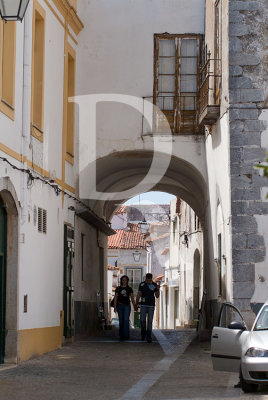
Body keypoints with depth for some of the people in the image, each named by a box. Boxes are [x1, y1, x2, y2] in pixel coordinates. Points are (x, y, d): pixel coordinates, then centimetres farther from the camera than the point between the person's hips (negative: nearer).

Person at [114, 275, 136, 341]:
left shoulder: (129, 289, 6)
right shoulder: (118, 288, 6)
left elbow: (132, 298, 7)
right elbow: (115, 298, 5)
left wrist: (135, 306, -1)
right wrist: (115, 307, -4)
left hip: (127, 306, -1)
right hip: (120, 305, 1)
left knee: (126, 320, -14)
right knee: (121, 321, 3)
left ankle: (126, 336, -15)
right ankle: (121, 336, 12)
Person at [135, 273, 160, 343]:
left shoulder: (154, 285, -1)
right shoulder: (142, 284, -1)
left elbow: (157, 296, -1)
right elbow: (138, 295, 2)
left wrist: (158, 289, -19)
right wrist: (136, 305, -1)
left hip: (151, 305, 0)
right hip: (143, 305, 0)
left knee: (150, 321, -2)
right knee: (142, 320, -8)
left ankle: (149, 337, 4)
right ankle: (143, 333, 19)